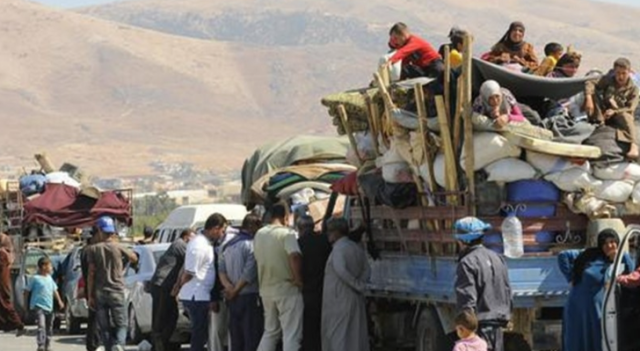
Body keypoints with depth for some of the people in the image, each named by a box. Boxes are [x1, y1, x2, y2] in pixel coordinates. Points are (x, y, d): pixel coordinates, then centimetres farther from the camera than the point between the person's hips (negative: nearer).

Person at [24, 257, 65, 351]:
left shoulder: (49, 278, 11)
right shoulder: (35, 278, -9)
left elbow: (54, 290, 20)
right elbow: (27, 291, -4)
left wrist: (59, 301, 14)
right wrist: (26, 304, -3)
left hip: (49, 307, 8)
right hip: (38, 307, -8)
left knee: (49, 328, 14)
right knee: (41, 326, -21)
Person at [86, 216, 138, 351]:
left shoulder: (93, 249, -2)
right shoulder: (118, 248, -2)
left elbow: (91, 274, -3)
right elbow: (134, 259, 15)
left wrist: (90, 295, 1)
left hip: (100, 293, 1)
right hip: (117, 292, -1)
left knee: (104, 327, 7)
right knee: (121, 324, 2)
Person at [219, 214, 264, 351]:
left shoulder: (228, 246, 13)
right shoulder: (251, 245, -12)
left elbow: (221, 270, 5)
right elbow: (249, 273, -17)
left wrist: (228, 286, -9)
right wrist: (235, 291, -8)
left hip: (233, 299, 8)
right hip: (250, 297, -7)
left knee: (236, 340, 10)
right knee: (252, 339, -5)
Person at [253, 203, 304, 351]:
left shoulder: (259, 234, 7)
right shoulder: (287, 234, -14)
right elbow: (294, 256, -28)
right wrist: (298, 279, -17)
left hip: (266, 289, 7)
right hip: (287, 289, -7)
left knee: (270, 332, 19)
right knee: (291, 335, -2)